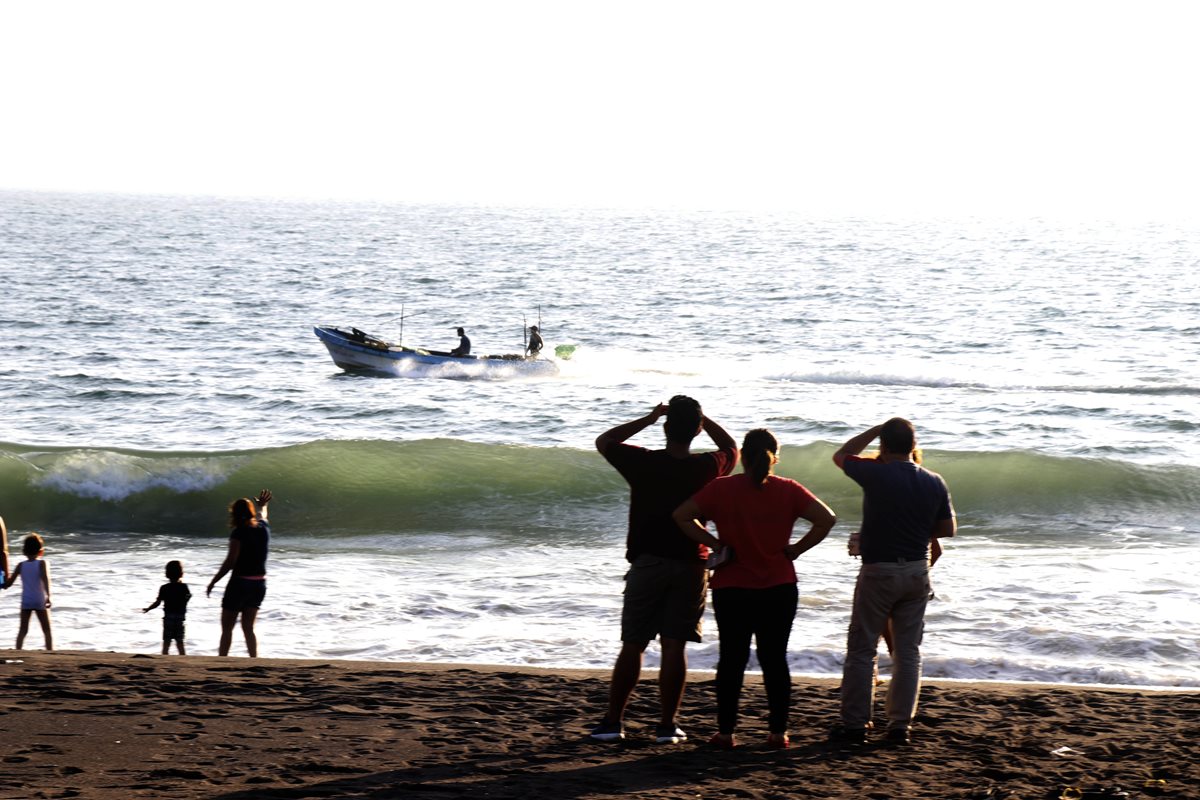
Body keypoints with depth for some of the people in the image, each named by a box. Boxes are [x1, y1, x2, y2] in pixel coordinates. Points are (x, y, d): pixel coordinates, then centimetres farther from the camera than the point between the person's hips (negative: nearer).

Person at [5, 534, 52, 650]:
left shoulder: (21, 566, 2)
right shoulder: (42, 563, -7)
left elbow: (9, 583, 4)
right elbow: (45, 579, -23)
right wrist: (48, 596, -30)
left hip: (26, 601, 2)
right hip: (40, 600, -2)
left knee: (22, 630, 7)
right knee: (47, 630, 6)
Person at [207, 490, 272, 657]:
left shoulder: (239, 532, -14)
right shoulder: (264, 528, 5)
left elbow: (230, 562, -17)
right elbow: (262, 516, 31)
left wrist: (213, 582, -10)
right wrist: (262, 505, 53)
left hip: (240, 582, -6)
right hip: (259, 583, 6)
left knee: (227, 627, 3)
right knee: (248, 627, 11)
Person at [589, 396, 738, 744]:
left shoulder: (643, 462, -9)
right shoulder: (708, 467, -4)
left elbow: (604, 442, 8)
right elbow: (731, 447, 19)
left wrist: (648, 419, 5)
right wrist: (700, 417, 12)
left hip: (647, 562, -1)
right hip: (690, 566, 1)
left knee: (632, 646, 6)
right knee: (674, 646, 2)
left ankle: (613, 721, 8)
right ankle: (667, 725, 1)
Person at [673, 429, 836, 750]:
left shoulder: (722, 489, -4)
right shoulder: (787, 491, -3)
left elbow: (682, 516, -7)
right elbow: (826, 519, -8)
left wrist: (715, 544, -3)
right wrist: (795, 549, -3)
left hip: (731, 589, -1)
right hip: (779, 588, 1)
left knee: (732, 659, 6)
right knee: (775, 659, 8)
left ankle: (725, 732, 7)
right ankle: (778, 732, 9)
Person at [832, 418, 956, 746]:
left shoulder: (877, 475, -13)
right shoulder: (935, 483, 0)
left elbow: (841, 456, 5)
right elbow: (948, 529, 9)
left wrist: (875, 430, 8)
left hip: (879, 571, -4)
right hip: (917, 572, 4)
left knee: (861, 650, 4)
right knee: (908, 651, 10)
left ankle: (854, 724, 4)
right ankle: (901, 725, 11)